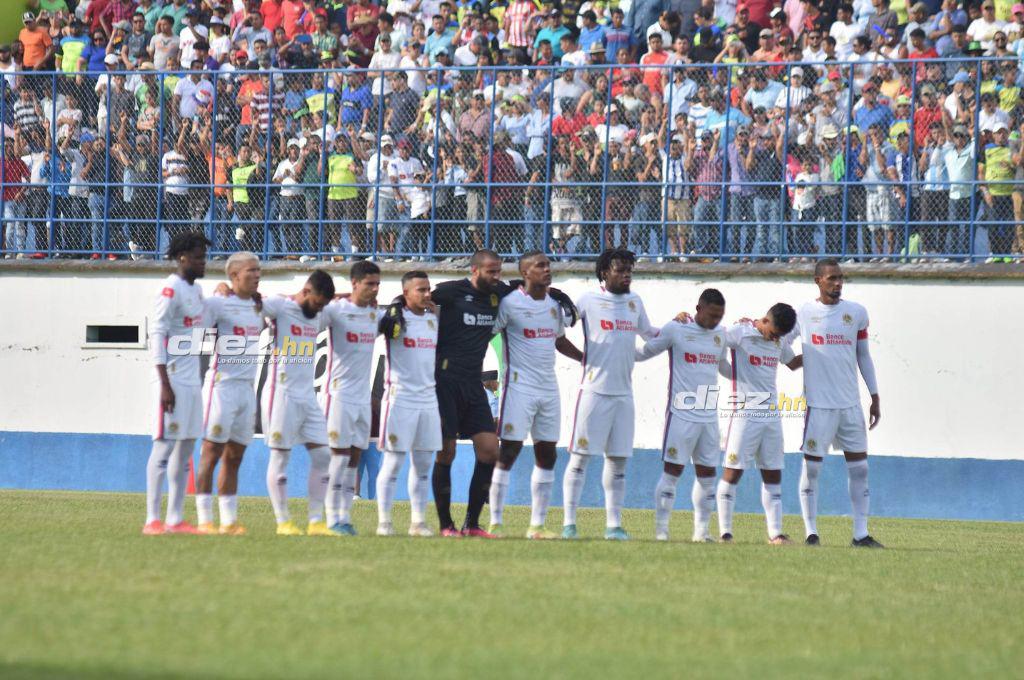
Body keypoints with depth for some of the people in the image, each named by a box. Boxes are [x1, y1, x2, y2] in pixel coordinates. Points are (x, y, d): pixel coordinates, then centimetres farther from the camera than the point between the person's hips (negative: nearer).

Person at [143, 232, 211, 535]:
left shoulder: (195, 289, 16)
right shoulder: (171, 290, -12)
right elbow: (158, 336, -16)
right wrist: (165, 385, -21)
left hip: (191, 382, 9)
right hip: (173, 381, -9)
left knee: (185, 450, 9)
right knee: (165, 446, -8)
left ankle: (175, 520, 12)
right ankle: (152, 520, -8)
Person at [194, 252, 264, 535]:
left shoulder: (258, 305, 14)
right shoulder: (218, 303, -8)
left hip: (248, 387, 7)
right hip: (222, 384, -7)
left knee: (234, 457, 9)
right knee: (212, 453, -5)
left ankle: (229, 521, 12)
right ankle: (204, 520, -4)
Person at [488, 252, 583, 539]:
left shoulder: (554, 304, 13)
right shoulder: (510, 303, -8)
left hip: (549, 387, 7)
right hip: (519, 385, -7)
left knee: (547, 454, 7)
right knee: (509, 451, -8)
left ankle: (537, 525, 12)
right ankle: (495, 523, -5)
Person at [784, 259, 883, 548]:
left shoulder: (856, 313, 8)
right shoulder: (803, 314, 0)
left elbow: (863, 355, 15)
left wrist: (875, 397, 14)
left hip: (851, 404, 3)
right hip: (818, 403, -3)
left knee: (859, 467, 2)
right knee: (811, 467, -2)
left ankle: (861, 533, 5)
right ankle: (811, 532, 4)